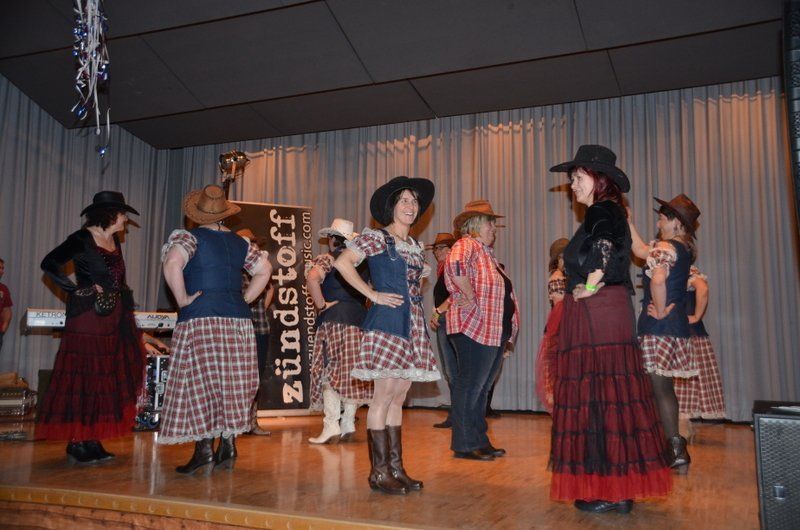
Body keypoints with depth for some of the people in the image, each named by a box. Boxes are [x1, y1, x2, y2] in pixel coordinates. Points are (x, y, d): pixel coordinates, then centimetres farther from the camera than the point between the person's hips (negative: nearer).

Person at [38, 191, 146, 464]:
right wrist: (80, 289, -14)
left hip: (114, 320, 8)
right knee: (82, 378, -5)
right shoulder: (82, 239, -8)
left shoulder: (114, 241, 15)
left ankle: (92, 440, 15)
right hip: (87, 318, -8)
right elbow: (49, 263, -16)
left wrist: (124, 299, 14)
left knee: (108, 379, 7)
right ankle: (76, 443, 4)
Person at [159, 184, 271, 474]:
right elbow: (264, 269, 14)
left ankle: (204, 448, -2)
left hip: (200, 317, -5)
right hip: (238, 319, 5)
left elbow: (172, 263, -21)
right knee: (232, 382, 9)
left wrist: (182, 299, -12)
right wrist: (244, 300, 12)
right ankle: (228, 445, 14)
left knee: (199, 381, 0)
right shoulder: (240, 242, 12)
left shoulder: (190, 237, -4)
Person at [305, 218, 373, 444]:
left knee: (330, 371, -1)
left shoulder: (328, 258, -3)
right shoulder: (363, 260, 12)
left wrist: (321, 304, -12)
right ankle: (348, 424, 12)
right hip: (360, 317, 5)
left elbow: (312, 278, -21)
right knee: (352, 371, 8)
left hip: (334, 317, -5)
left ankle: (331, 426, -6)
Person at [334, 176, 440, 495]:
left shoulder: (415, 246, 19)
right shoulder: (376, 238, -3)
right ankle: (379, 471, 1)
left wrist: (422, 276, 9)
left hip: (413, 325, 8)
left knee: (398, 397, 10)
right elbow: (343, 262, -14)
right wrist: (373, 294, -14)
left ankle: (395, 467, 16)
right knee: (385, 395, -6)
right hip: (387, 322, -7)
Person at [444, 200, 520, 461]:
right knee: (469, 386, -3)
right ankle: (464, 445, 4)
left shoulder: (486, 251, 22)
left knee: (481, 388, 15)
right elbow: (454, 266, -31)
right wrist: (471, 298, -24)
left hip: (495, 332, 10)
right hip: (474, 328, -10)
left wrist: (507, 332, 21)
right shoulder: (467, 245, -8)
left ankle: (479, 440, 23)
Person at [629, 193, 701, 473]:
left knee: (658, 388, -3)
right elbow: (641, 251, 22)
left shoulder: (665, 247, -13)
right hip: (678, 326, 9)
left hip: (659, 326, -9)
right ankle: (676, 450, 21)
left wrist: (660, 311, -18)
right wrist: (627, 221, 21)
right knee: (664, 388, 15)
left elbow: (658, 280, -32)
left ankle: (676, 452, 0)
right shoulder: (684, 248, 14)